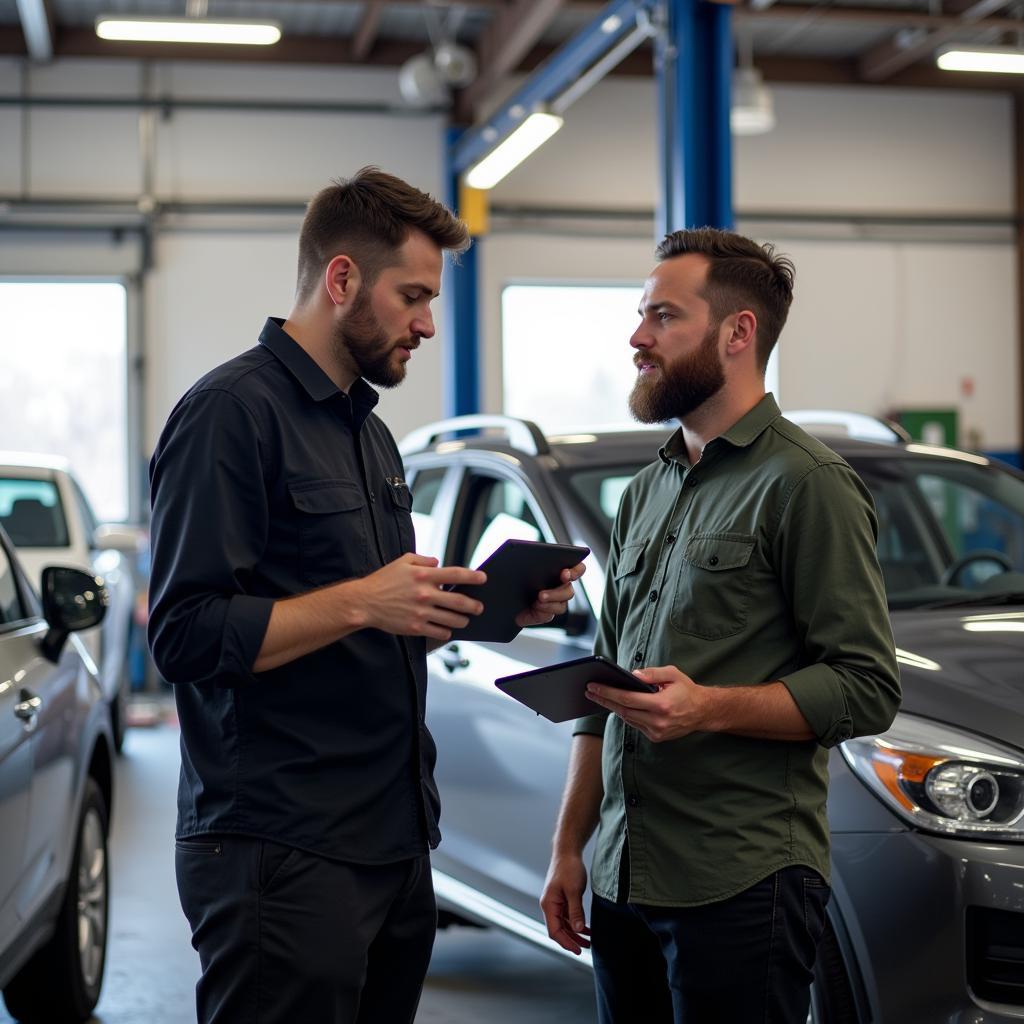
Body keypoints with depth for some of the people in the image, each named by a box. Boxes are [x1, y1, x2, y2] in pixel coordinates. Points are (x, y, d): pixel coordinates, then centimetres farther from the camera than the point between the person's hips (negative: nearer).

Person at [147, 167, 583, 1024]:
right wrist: (361, 602, -24)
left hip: (394, 843, 9)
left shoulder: (368, 430, 18)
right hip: (281, 856, -9)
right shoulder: (233, 412, -11)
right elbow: (186, 635, -18)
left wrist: (496, 605, 6)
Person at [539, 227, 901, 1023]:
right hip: (623, 881, 7)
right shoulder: (647, 494, 16)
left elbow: (869, 689, -13)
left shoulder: (804, 483, -9)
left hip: (741, 888, -7)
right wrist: (569, 848, 15)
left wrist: (709, 707, -25)